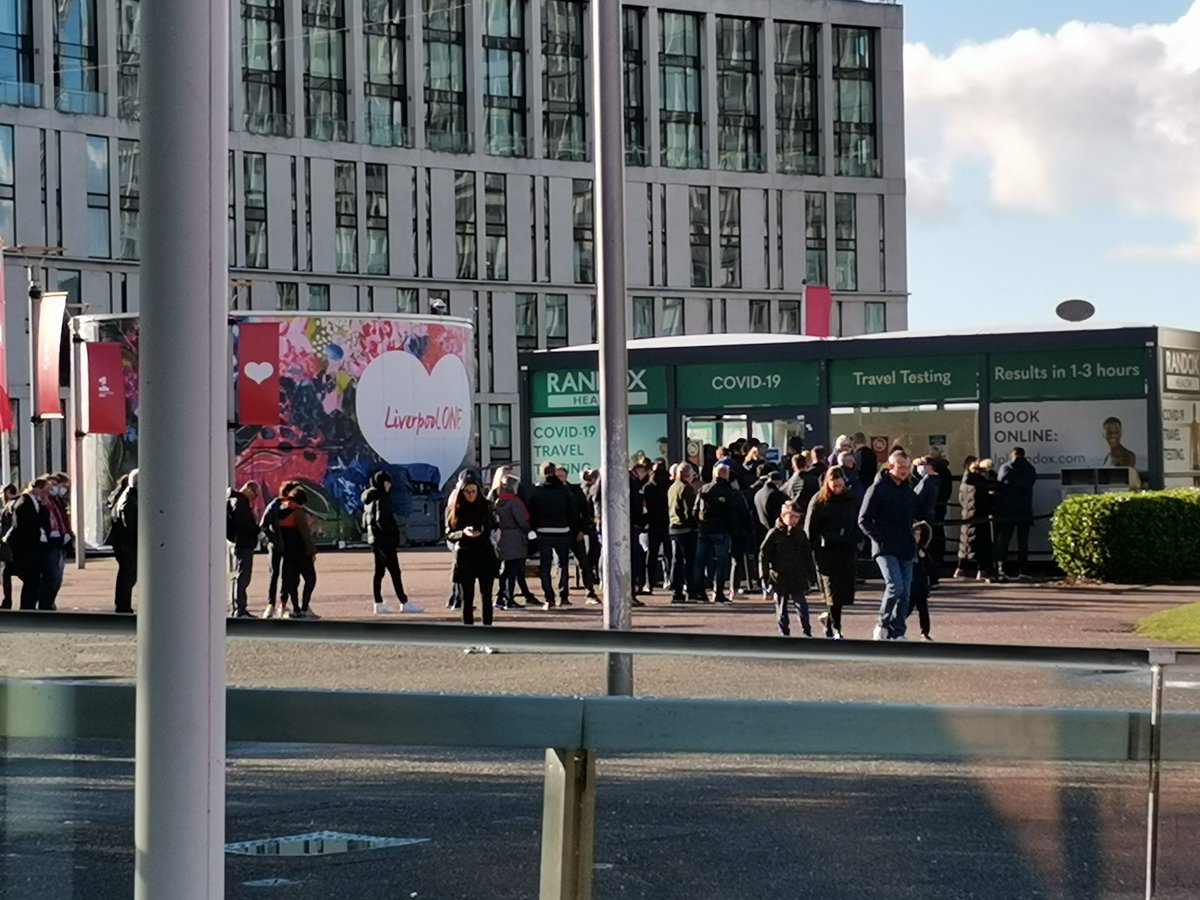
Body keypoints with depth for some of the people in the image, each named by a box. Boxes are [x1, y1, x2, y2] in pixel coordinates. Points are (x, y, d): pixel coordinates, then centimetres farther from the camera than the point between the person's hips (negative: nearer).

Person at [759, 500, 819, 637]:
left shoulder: (800, 534, 4)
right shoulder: (774, 534, -6)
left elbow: (807, 556, 12)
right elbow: (764, 554, -4)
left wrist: (811, 574, 12)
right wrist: (765, 574, -8)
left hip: (798, 578, 2)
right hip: (780, 578, -2)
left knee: (801, 604, -4)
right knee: (781, 606, 8)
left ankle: (807, 632, 1)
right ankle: (784, 632, 17)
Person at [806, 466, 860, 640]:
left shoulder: (852, 498, 6)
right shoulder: (819, 501, -4)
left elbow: (857, 525, 13)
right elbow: (809, 528, -2)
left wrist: (855, 547, 5)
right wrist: (814, 551, -7)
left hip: (846, 551, 4)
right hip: (826, 552, -4)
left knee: (846, 592, 3)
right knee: (833, 591, -5)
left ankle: (828, 617, 27)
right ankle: (836, 629, 1)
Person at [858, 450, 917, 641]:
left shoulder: (908, 489, 14)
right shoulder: (878, 489, -6)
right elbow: (863, 520, -6)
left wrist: (912, 542, 13)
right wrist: (880, 539, -14)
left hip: (905, 550, 6)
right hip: (886, 549, -6)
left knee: (904, 592, 4)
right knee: (895, 586, -19)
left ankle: (897, 632, 12)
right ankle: (882, 625, -1)